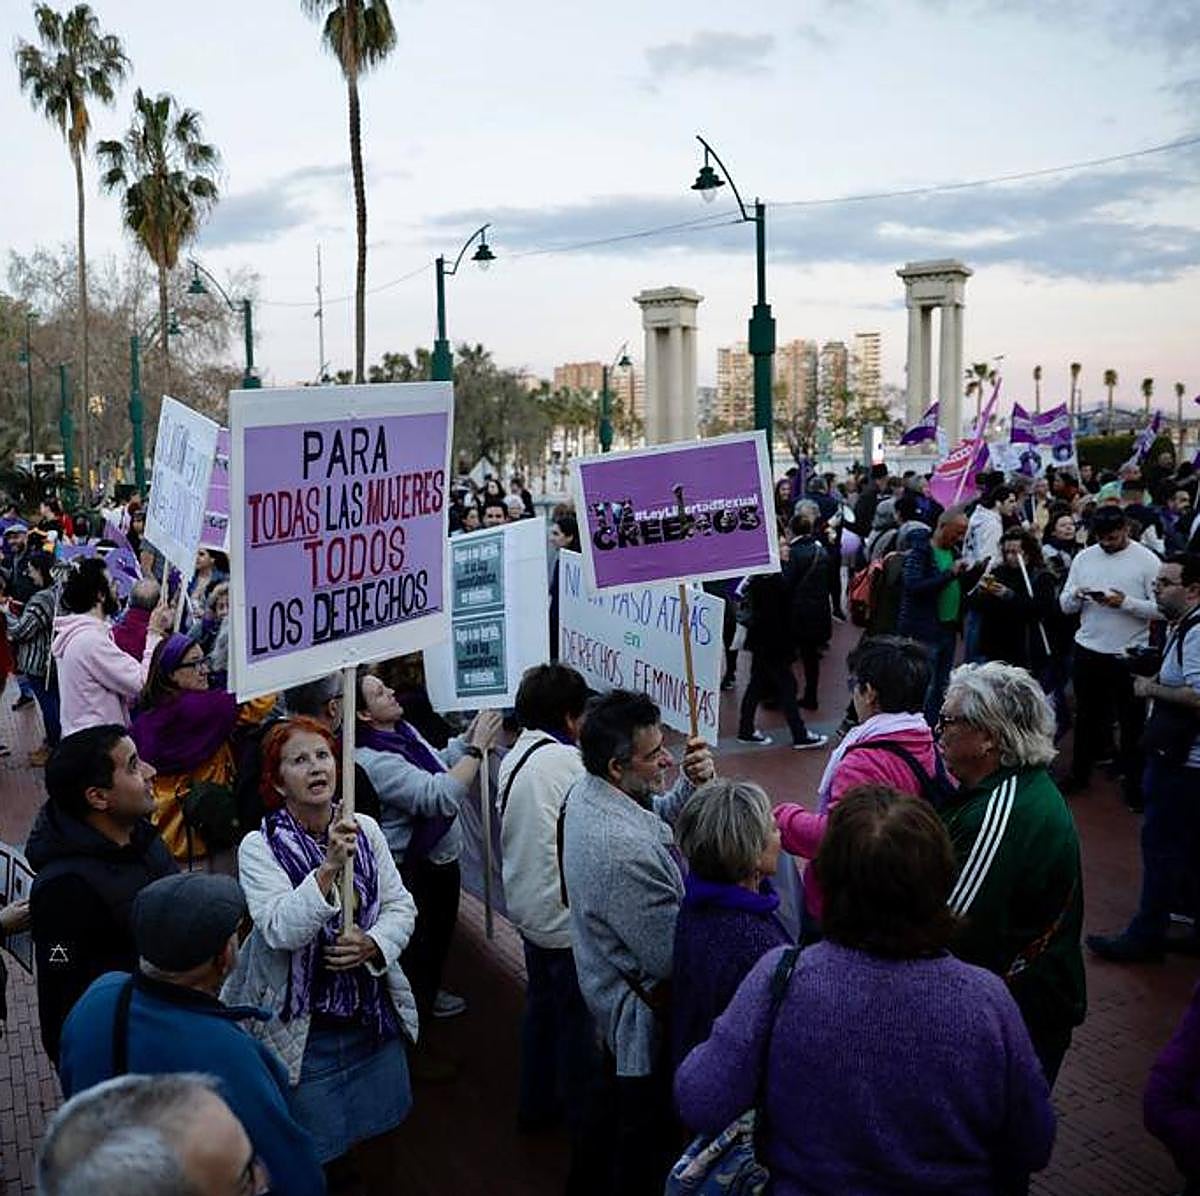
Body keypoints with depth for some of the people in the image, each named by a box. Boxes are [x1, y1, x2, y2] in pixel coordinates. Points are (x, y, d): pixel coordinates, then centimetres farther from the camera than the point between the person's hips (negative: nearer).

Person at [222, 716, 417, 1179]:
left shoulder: (366, 829, -2)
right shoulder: (259, 847, -14)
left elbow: (401, 906, 1)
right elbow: (281, 930, -25)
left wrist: (373, 944, -18)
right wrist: (329, 869, -35)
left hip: (375, 1016, 4)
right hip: (304, 1030, -4)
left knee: (381, 1133, 21)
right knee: (314, 1157, 8)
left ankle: (383, 1189, 47)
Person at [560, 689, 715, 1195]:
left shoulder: (587, 790, -9)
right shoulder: (622, 850, -38)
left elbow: (662, 815, 7)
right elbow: (672, 957, -32)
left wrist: (692, 783, -12)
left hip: (609, 988, 10)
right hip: (642, 1009, -10)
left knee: (617, 1099, 33)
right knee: (648, 1133, 14)